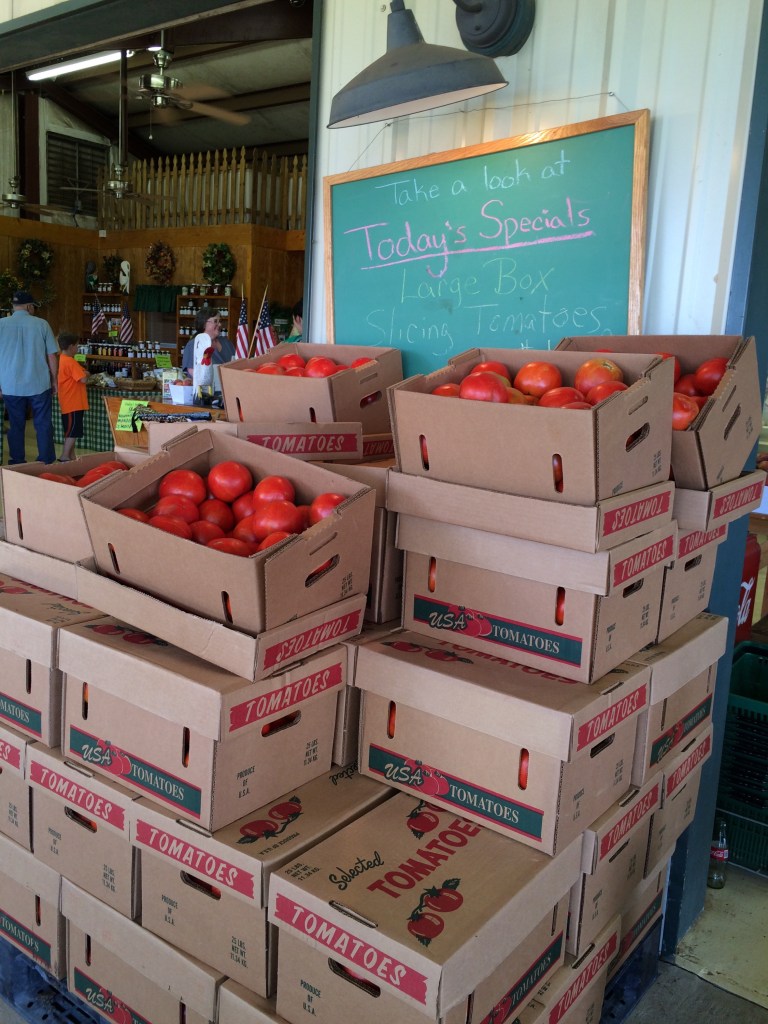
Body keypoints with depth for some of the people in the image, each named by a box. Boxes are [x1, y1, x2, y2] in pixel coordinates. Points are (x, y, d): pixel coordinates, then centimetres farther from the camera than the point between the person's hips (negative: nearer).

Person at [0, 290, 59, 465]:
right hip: (39, 384, -1)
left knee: (16, 426, 9)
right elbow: (52, 355, -2)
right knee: (43, 424, 6)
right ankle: (46, 463, 9)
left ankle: (17, 464, 14)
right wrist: (54, 380, 9)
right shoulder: (41, 324, -4)